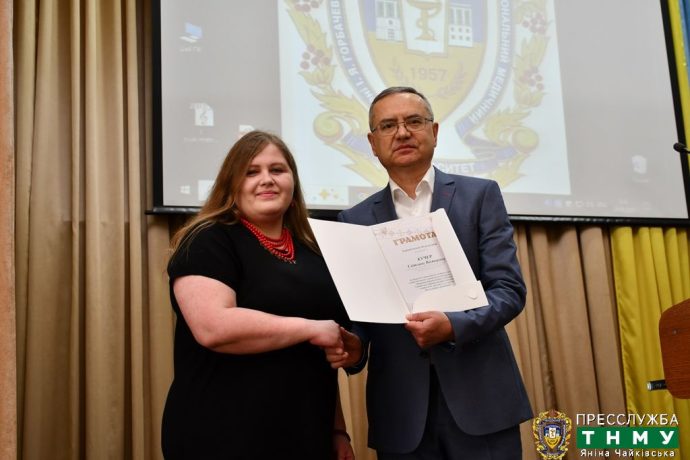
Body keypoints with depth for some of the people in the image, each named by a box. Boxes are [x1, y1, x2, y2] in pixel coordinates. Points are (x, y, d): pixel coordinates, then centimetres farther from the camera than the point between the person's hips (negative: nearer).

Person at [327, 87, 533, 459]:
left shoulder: (480, 195, 3)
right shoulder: (356, 220, 7)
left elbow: (509, 288, -5)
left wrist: (453, 326, -21)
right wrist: (354, 346, -14)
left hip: (480, 397, -1)